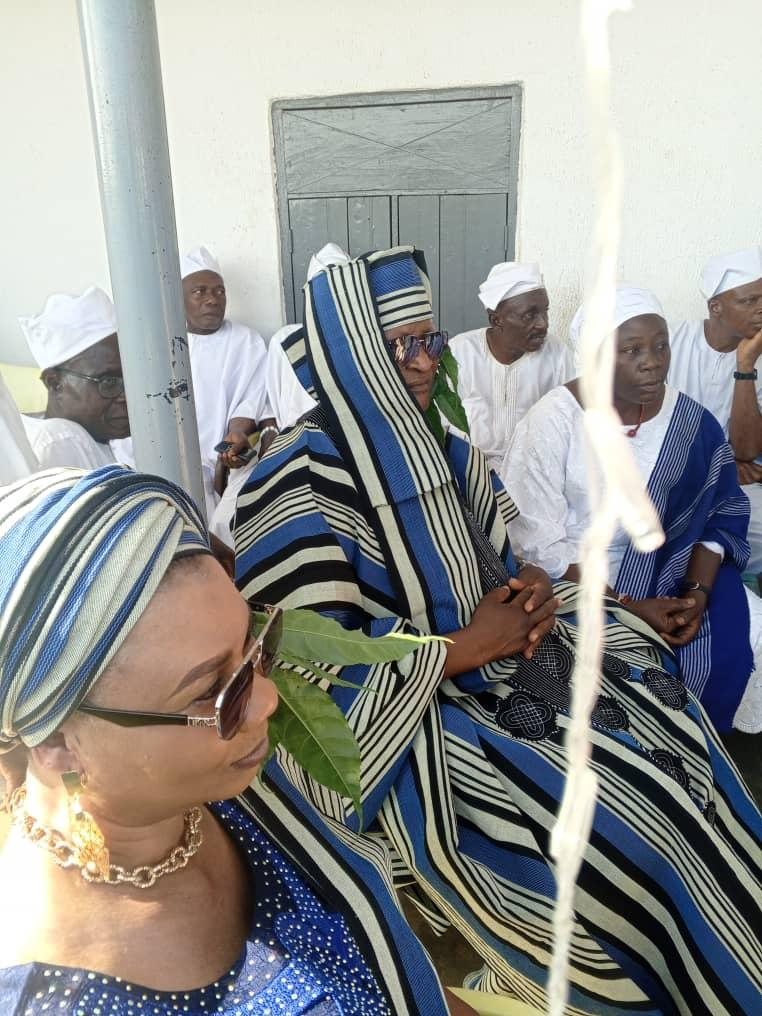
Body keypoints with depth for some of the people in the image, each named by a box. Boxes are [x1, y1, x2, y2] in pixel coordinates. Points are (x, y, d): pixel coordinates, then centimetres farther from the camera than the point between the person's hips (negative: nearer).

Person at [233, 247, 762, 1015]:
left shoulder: (435, 444, 4)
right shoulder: (304, 483, -21)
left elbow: (501, 553, 16)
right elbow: (315, 672, -23)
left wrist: (533, 589, -7)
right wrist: (466, 648, -20)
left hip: (492, 654, 8)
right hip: (400, 719, -7)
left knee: (668, 732, 2)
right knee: (612, 816, -14)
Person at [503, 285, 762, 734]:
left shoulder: (691, 422, -4)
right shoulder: (553, 420, -17)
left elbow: (722, 513, 2)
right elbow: (540, 544, -18)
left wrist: (698, 591, -14)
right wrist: (628, 607, -22)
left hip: (666, 573, 5)